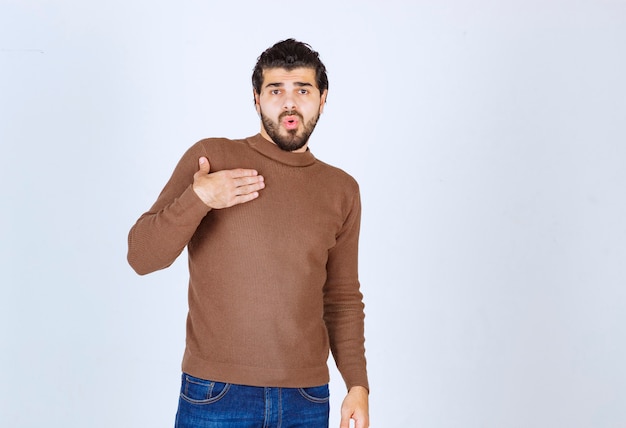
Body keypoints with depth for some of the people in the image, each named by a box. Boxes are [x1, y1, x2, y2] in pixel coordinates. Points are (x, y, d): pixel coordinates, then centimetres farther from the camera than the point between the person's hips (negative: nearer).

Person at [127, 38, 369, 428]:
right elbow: (142, 257, -5)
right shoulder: (212, 158, -2)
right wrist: (196, 199, -18)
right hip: (215, 395, -2)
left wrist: (358, 385, 3)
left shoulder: (342, 191, 7)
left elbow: (343, 299, 11)